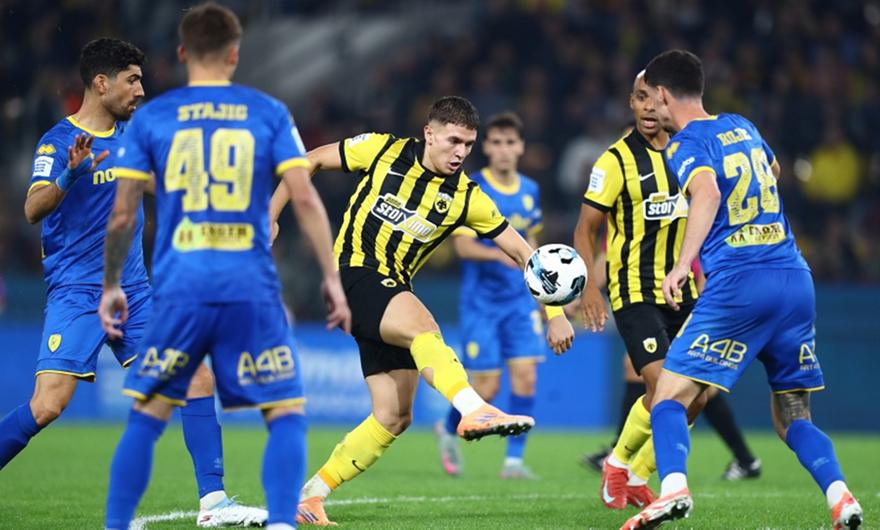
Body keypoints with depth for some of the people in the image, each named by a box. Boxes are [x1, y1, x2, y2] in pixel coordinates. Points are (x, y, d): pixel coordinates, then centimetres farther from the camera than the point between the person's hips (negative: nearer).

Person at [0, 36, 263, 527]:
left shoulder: (133, 132, 11)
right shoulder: (58, 142, -10)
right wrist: (70, 174, -41)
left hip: (134, 293, 7)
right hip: (77, 295, -7)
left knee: (198, 379, -3)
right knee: (48, 404, -17)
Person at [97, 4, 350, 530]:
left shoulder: (151, 117, 6)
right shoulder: (269, 112, 5)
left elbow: (122, 214, 4)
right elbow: (305, 197, -3)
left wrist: (111, 287, 15)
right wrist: (332, 277, 1)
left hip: (179, 289, 1)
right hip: (252, 289, -1)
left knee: (147, 417, 12)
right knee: (287, 416, 7)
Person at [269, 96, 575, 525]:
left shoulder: (466, 197, 0)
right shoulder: (383, 151, -6)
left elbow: (521, 252, 1)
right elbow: (312, 161, 5)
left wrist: (555, 313, -6)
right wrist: (271, 215, 1)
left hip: (393, 291, 6)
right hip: (354, 275, -6)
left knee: (395, 417, 0)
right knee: (422, 324, -35)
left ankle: (310, 495, 10)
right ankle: (473, 411, -55)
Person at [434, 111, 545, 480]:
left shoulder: (530, 191, 7)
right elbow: (463, 245, -17)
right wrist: (500, 255, -34)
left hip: (520, 300, 4)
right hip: (481, 301, -4)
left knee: (525, 376, -9)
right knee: (486, 387, -4)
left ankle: (514, 459, -1)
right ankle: (448, 430, 26)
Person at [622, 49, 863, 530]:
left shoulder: (686, 144, -2)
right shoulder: (741, 126, 19)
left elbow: (707, 190, -24)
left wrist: (682, 263, -31)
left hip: (738, 286, -6)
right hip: (796, 280, 6)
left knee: (669, 396, -1)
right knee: (792, 418, 11)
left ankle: (673, 487, -24)